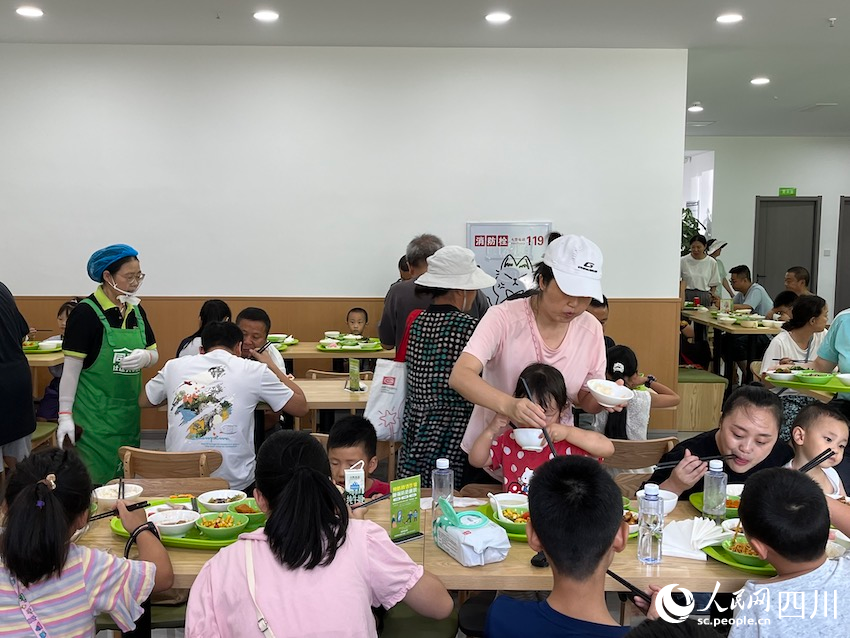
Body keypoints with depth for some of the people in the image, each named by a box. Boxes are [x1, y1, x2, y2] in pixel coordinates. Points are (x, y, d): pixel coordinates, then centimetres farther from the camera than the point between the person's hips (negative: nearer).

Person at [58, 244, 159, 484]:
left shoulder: (136, 310, 9)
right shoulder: (87, 312, -10)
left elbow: (154, 355, 15)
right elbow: (71, 368, -10)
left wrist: (145, 357, -9)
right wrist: (65, 415, -13)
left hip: (129, 412, 6)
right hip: (94, 415, -6)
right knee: (94, 481, -4)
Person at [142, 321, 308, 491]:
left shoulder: (174, 365, 5)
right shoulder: (254, 370, -3)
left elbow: (143, 401, 23)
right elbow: (301, 407, 6)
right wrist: (270, 365, 16)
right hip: (235, 483, -3)